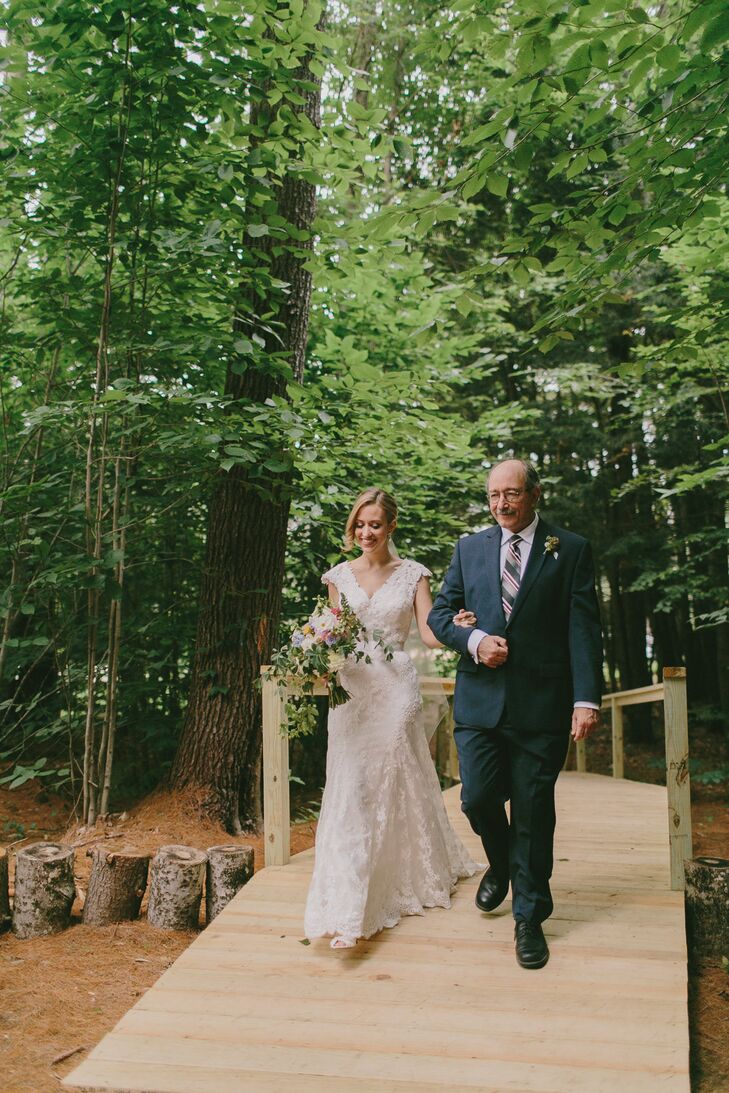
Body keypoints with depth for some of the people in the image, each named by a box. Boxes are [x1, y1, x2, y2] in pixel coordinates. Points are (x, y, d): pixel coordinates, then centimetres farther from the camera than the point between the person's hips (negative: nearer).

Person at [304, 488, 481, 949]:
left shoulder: (412, 574, 4)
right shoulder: (339, 576, 8)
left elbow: (429, 633, -2)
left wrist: (457, 628, -22)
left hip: (396, 687, -1)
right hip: (351, 687, 1)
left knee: (401, 785, 8)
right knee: (351, 790, -4)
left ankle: (418, 876, 33)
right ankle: (346, 908, 0)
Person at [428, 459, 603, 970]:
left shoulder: (571, 550, 2)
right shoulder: (470, 548, 11)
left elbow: (584, 628, -4)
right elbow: (440, 612, 12)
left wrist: (588, 698, -13)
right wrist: (474, 640, -8)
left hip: (541, 702, -2)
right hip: (480, 698, 3)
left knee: (534, 812, 4)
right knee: (478, 798, -1)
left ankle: (530, 917, 21)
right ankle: (500, 865, 33)